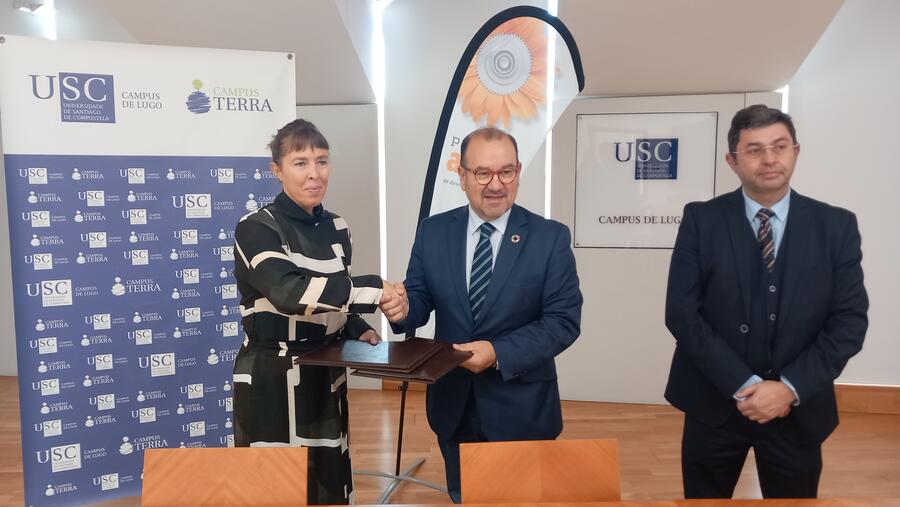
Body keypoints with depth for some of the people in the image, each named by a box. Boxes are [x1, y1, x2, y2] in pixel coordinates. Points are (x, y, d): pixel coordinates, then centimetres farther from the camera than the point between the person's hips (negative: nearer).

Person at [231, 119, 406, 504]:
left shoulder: (336, 228, 7)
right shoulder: (256, 229, -13)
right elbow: (288, 292, -30)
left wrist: (358, 331, 0)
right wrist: (373, 290, -30)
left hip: (325, 374, 6)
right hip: (273, 378, -6)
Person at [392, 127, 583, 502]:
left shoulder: (551, 237, -10)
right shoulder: (432, 232, -2)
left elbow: (564, 320, -13)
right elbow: (420, 301, -1)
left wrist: (499, 353, -24)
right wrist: (403, 307, -26)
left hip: (520, 407, -2)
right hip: (453, 404, 3)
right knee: (462, 498, 23)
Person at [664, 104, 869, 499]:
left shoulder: (836, 226, -1)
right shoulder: (701, 219, -6)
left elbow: (849, 321, -4)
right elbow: (681, 313, -11)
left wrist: (791, 388, -15)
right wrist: (744, 385, -16)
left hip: (798, 409, 1)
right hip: (714, 403, -1)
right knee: (703, 497, 15)